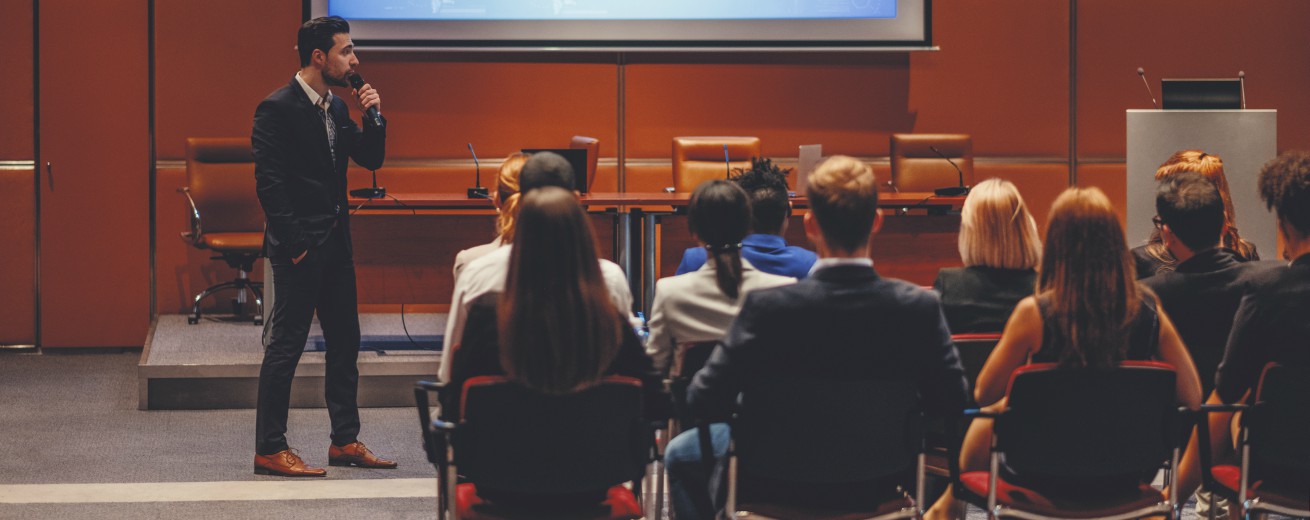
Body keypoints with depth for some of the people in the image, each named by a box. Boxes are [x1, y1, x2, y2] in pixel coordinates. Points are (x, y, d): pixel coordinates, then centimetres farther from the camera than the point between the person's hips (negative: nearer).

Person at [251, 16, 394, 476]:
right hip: (300, 247, -9)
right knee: (286, 344, -4)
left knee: (345, 342, 12)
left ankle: (345, 442, 20)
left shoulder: (336, 107, 12)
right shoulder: (277, 109, -13)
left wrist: (373, 118, -1)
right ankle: (269, 450, 1)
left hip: (335, 241, 9)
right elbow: (268, 182, -17)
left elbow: (371, 159, 16)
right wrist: (294, 244, -19)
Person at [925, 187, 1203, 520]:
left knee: (990, 416, 30)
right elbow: (1192, 398, -7)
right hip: (1124, 477, 3)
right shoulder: (1147, 311, -13)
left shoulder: (1035, 313, -21)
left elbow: (984, 395, -11)